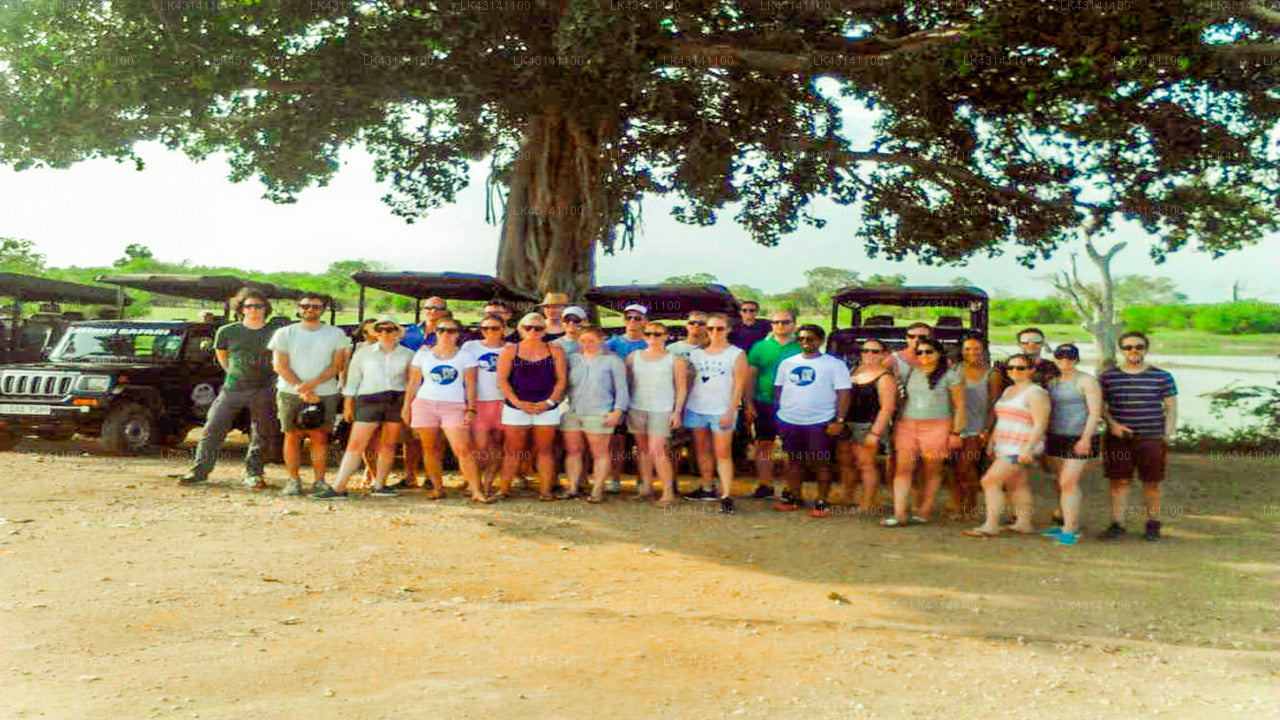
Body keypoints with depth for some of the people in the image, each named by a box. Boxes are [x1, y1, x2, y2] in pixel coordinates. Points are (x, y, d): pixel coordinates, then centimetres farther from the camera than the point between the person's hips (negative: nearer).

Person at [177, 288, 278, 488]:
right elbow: (221, 355, 21)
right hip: (232, 389, 1)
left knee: (260, 434, 5)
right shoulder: (227, 332, 5)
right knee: (213, 429, 1)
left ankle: (253, 473, 18)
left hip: (263, 391, -1)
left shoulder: (274, 334, 0)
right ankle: (200, 470, 12)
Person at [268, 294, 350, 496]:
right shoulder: (285, 333, 7)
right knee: (292, 436, 1)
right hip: (290, 393, 0)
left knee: (320, 437, -2)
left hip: (324, 394, 0)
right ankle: (293, 480, 8)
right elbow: (280, 365, 0)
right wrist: (301, 389, -12)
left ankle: (320, 480, 3)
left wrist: (312, 384, -14)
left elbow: (337, 365, 0)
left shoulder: (336, 334, 7)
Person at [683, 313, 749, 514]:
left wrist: (730, 411, -12)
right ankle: (706, 489, 23)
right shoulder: (697, 354, 12)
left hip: (722, 412, -4)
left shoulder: (736, 354, 0)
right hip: (696, 409, 5)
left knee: (723, 454, -7)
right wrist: (684, 407, 6)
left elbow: (739, 385, -4)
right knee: (702, 450, 11)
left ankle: (726, 496, -9)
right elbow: (690, 381, 14)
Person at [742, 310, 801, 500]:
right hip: (764, 403, 1)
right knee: (763, 444, 6)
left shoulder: (801, 348, 3)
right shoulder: (760, 347, 7)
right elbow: (750, 376, 7)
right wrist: (749, 404, 1)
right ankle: (764, 484, 15)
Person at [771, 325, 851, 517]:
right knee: (794, 461, 12)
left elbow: (843, 393, -5)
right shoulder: (787, 363, 13)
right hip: (789, 421, 4)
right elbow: (778, 389, 18)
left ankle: (821, 503, 7)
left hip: (820, 423, -4)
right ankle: (793, 498, 22)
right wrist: (777, 412, 9)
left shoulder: (834, 364, -1)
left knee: (821, 463, -1)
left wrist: (839, 420, -13)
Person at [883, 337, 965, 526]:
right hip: (906, 425, 3)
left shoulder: (950, 376, 3)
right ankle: (899, 514, -7)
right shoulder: (909, 373, 13)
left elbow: (959, 406, 2)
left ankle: (923, 513, 7)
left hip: (936, 427, -3)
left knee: (933, 472, 3)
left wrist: (956, 433, -4)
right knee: (903, 469, -5)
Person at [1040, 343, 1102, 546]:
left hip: (1080, 438, -7)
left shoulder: (1086, 381, -7)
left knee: (1068, 482, -12)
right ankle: (1072, 525, 19)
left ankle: (1069, 530, -9)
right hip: (1056, 437, 7)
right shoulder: (1051, 381, 13)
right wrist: (1043, 438, 15)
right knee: (1065, 483, 10)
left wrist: (1086, 438, -20)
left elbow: (1095, 412, -12)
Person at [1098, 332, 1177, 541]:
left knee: (1151, 483, 4)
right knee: (1119, 482, -1)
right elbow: (1101, 405, 10)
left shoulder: (1162, 377, 4)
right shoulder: (1108, 376, 6)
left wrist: (1167, 438, -1)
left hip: (1152, 439, -1)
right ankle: (1117, 524, 6)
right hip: (1118, 440, 1)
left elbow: (1171, 408, 6)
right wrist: (1112, 424, -7)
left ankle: (1153, 524, 18)